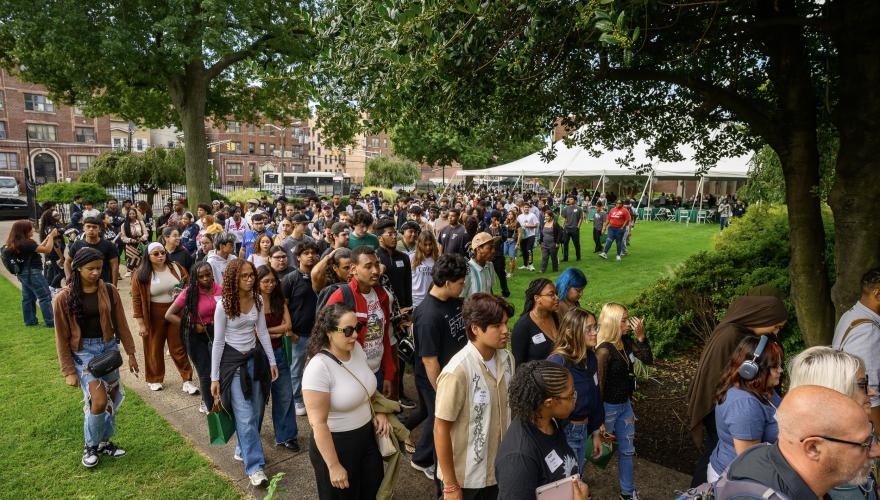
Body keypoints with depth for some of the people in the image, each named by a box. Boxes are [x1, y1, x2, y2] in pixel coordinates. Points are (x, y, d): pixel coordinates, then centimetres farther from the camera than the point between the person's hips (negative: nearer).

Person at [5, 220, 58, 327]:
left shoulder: (16, 243, 8)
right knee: (45, 297, -4)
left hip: (23, 273, 10)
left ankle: (30, 321, 24)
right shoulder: (26, 243, -23)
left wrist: (48, 237, 10)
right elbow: (47, 249, -22)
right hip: (32, 273, -10)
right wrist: (51, 236, -13)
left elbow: (38, 248, 14)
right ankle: (50, 322, -2)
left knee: (28, 298, 16)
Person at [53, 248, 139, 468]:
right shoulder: (64, 298, -11)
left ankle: (104, 442, 31)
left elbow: (121, 324, 4)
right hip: (83, 352, -4)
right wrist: (68, 371, -5)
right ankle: (90, 445, 13)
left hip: (109, 348, 4)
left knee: (112, 399, 10)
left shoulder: (109, 291, -3)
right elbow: (62, 337, -5)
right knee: (99, 401, -12)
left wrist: (131, 353, 5)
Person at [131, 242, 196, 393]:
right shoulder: (141, 274, -8)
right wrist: (141, 323, -9)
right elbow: (136, 300, -7)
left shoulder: (176, 267, -1)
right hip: (154, 316, -1)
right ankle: (155, 380, 30)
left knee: (179, 347, 6)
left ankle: (187, 380, 11)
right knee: (155, 349, 12)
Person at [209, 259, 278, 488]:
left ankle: (243, 450, 35)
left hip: (256, 358, 5)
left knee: (255, 413, 12)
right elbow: (218, 342, -9)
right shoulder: (223, 306, -14)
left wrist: (272, 361, 7)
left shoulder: (257, 300, -1)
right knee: (245, 416, -5)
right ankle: (254, 466, 2)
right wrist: (214, 377, -7)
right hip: (233, 360, -5)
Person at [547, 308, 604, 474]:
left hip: (583, 429, 7)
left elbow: (595, 397, 10)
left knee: (578, 477, 24)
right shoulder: (557, 362, -24)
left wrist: (596, 432, 16)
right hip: (563, 432, -7)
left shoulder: (591, 357, -1)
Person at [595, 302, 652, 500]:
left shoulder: (627, 341, -4)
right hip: (608, 407, -7)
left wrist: (641, 336, -16)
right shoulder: (604, 350, -26)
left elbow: (648, 360, -2)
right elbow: (599, 384, -21)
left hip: (625, 404, 7)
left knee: (627, 450, 18)